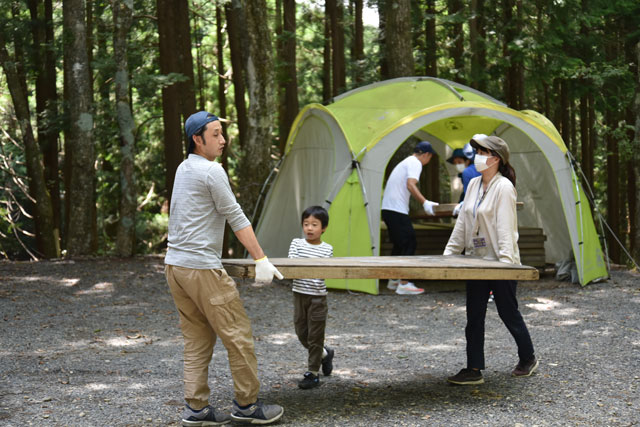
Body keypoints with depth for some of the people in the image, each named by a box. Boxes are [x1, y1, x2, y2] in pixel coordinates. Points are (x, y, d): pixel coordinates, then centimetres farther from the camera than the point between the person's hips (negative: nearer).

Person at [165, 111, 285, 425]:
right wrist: (261, 260, -10)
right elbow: (236, 218, -12)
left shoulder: (183, 169, 16)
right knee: (238, 337, -1)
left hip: (174, 264, 9)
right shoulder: (211, 171, -12)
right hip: (202, 268, -9)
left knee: (197, 339, 11)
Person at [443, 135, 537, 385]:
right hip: (477, 260, 7)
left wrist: (505, 259, -25)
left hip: (500, 263, -7)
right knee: (474, 316, 4)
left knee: (508, 312, 5)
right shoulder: (474, 185, 10)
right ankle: (474, 370, 7)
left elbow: (505, 226, -20)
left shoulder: (504, 187, -13)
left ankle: (528, 359, 26)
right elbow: (462, 222, 15)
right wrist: (449, 252, 13)